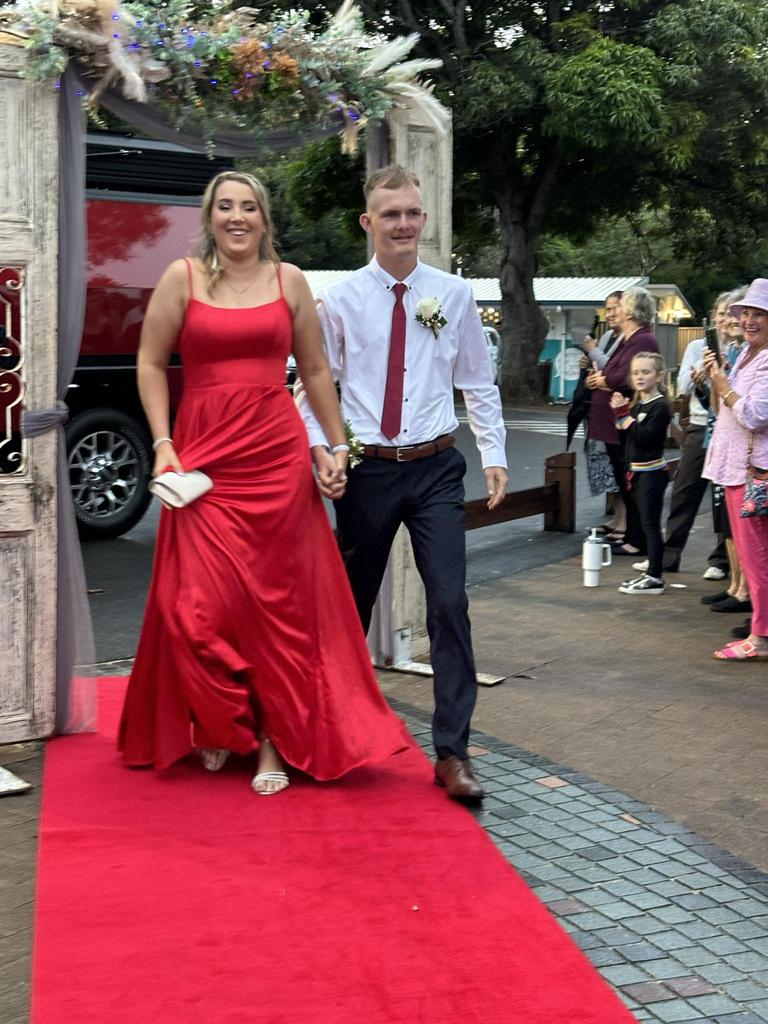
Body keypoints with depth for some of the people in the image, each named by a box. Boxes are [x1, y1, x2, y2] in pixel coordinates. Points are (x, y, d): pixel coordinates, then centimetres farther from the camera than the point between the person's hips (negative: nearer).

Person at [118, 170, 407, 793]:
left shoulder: (289, 280, 8)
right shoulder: (182, 278, 4)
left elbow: (316, 371, 13)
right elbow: (151, 363, 5)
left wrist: (337, 446, 10)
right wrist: (163, 444, -4)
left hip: (278, 456, 1)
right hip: (203, 459, -1)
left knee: (279, 601, 3)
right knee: (202, 605, -3)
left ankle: (277, 740, 15)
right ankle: (220, 726, 21)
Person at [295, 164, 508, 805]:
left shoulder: (454, 295, 2)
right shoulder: (341, 299, 0)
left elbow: (478, 383, 8)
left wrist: (494, 454, 1)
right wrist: (318, 446, -10)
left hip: (436, 468, 0)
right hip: (367, 469, 0)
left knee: (450, 603, -9)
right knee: (352, 602, 12)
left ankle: (453, 752, -2)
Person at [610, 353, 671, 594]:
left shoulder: (660, 406, -13)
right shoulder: (638, 405, 13)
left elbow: (646, 437, -24)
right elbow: (629, 436, 11)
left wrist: (626, 418, -18)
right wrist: (620, 412, 0)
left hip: (652, 472, -9)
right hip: (638, 472, 9)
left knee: (650, 524, -7)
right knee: (646, 524, 13)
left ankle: (655, 578, -4)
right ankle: (652, 573, 20)